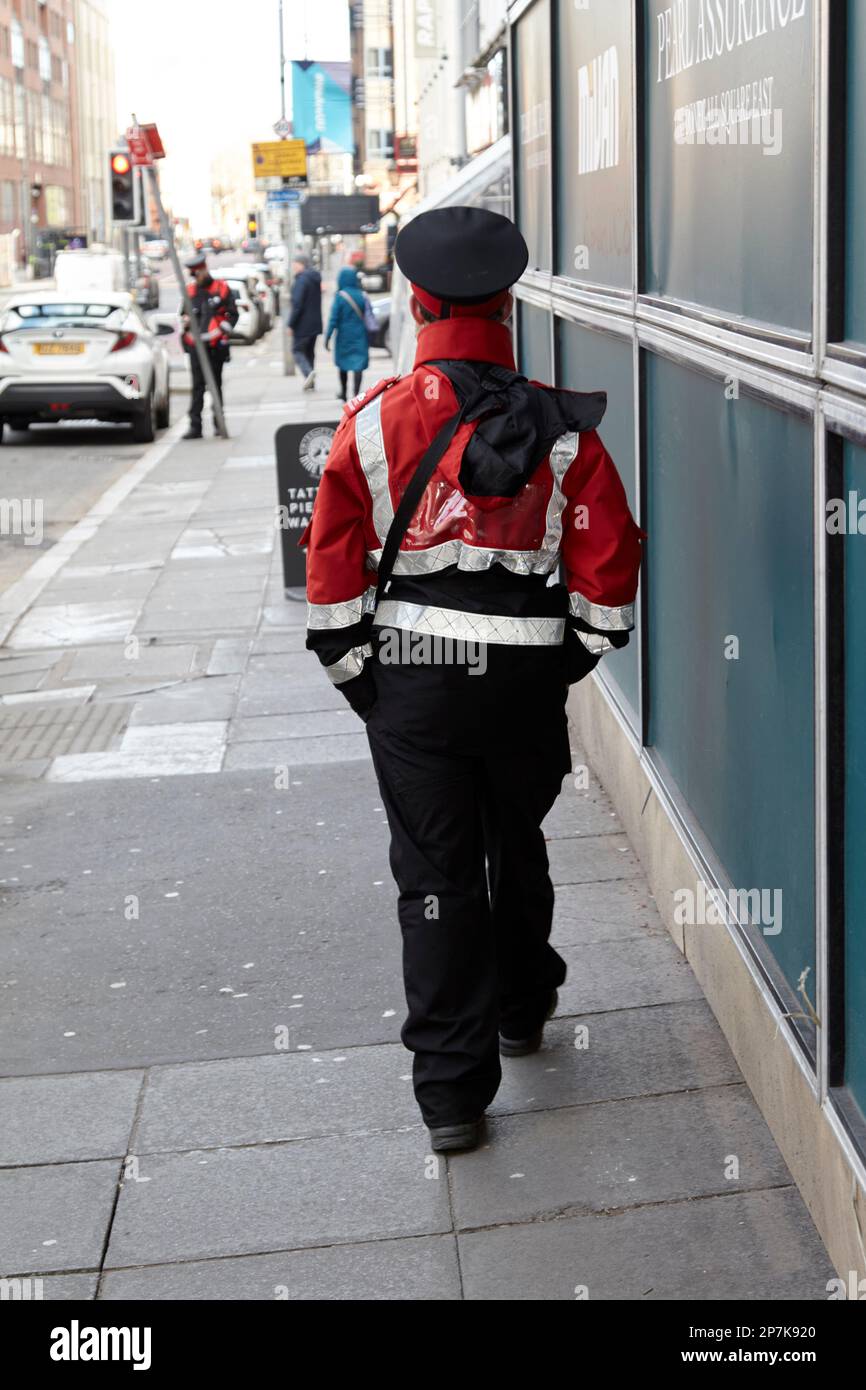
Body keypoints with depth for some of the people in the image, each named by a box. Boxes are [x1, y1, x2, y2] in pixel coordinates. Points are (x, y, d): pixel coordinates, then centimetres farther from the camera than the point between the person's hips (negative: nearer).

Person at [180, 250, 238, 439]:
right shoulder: (189, 290, 11)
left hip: (215, 344, -2)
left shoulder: (221, 288, 1)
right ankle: (195, 426, -6)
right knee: (197, 386, -3)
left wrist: (221, 331, -9)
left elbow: (233, 314, 3)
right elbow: (184, 314, 22)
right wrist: (184, 323, 0)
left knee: (216, 384, 7)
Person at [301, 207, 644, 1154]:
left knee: (435, 876, 5)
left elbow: (333, 568, -6)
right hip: (527, 678, 2)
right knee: (517, 850, 23)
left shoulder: (373, 422, -8)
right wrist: (569, 662, 11)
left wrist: (355, 671, 6)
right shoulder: (562, 429, -5)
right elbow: (607, 569, -3)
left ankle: (451, 1088, 7)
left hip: (410, 684, -1)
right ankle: (521, 1010, 43)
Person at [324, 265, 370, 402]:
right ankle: (356, 394, -13)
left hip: (344, 336, -1)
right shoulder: (361, 295, -3)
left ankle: (343, 393, 29)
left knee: (342, 362, 18)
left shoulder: (340, 296, -12)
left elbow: (334, 318, -14)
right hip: (359, 336, 1)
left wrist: (328, 336, -8)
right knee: (358, 365, -1)